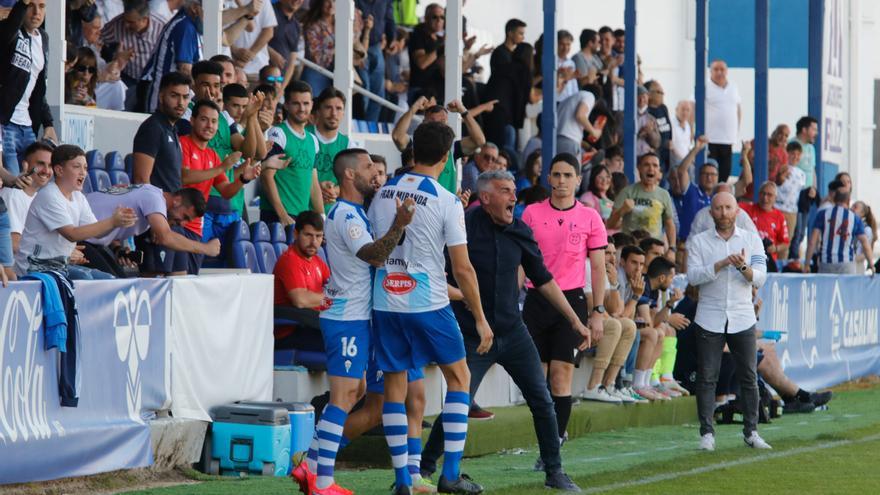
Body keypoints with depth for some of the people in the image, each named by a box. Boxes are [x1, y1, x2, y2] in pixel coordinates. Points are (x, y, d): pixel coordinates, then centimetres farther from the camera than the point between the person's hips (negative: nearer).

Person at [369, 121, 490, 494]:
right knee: (459, 377, 11)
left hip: (385, 301, 4)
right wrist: (481, 319, -3)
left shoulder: (383, 193, 5)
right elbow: (462, 268, -9)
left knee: (394, 383, 9)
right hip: (428, 303, -4)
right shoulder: (446, 202, -9)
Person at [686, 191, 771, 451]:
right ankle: (707, 432, 1)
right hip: (710, 319, -1)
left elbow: (760, 279, -2)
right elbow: (693, 276, -8)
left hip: (742, 319, 1)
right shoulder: (698, 241, 5)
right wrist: (722, 264, -20)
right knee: (707, 378, -3)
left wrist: (744, 266, -23)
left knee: (749, 377, 2)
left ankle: (751, 432, 10)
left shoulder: (752, 240, 7)